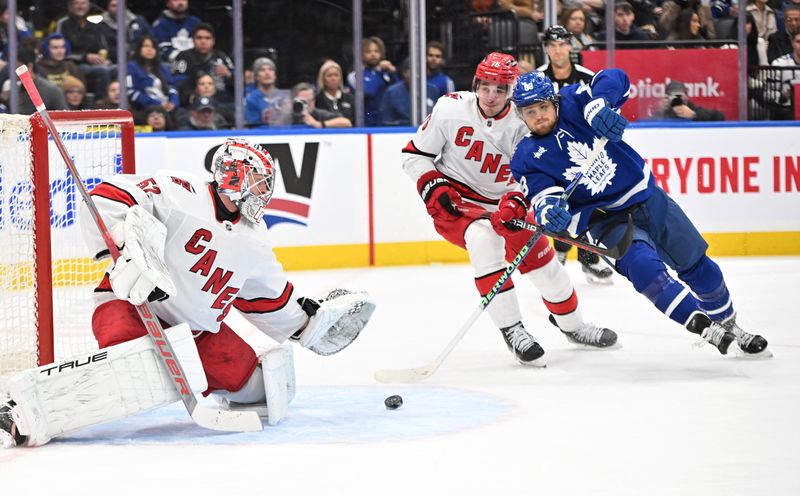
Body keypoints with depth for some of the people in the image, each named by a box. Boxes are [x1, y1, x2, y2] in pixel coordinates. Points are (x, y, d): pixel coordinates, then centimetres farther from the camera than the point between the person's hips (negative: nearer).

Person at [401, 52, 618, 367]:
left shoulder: (522, 125, -12)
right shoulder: (450, 109, -17)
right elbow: (414, 155, -7)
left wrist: (516, 202, -34)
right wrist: (434, 188, -21)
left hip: (501, 202, 4)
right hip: (454, 201, -3)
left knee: (542, 260, 4)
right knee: (483, 238, -34)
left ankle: (571, 325, 34)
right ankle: (511, 330, -29)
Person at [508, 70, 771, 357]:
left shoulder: (572, 104, -8)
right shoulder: (527, 159, -8)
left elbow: (613, 80, -18)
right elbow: (542, 195, -17)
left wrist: (598, 106, -37)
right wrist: (549, 211, -40)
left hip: (646, 196, 2)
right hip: (608, 219, -2)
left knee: (697, 265, 10)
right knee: (644, 268, -30)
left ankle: (727, 323, 34)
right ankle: (706, 328, -25)